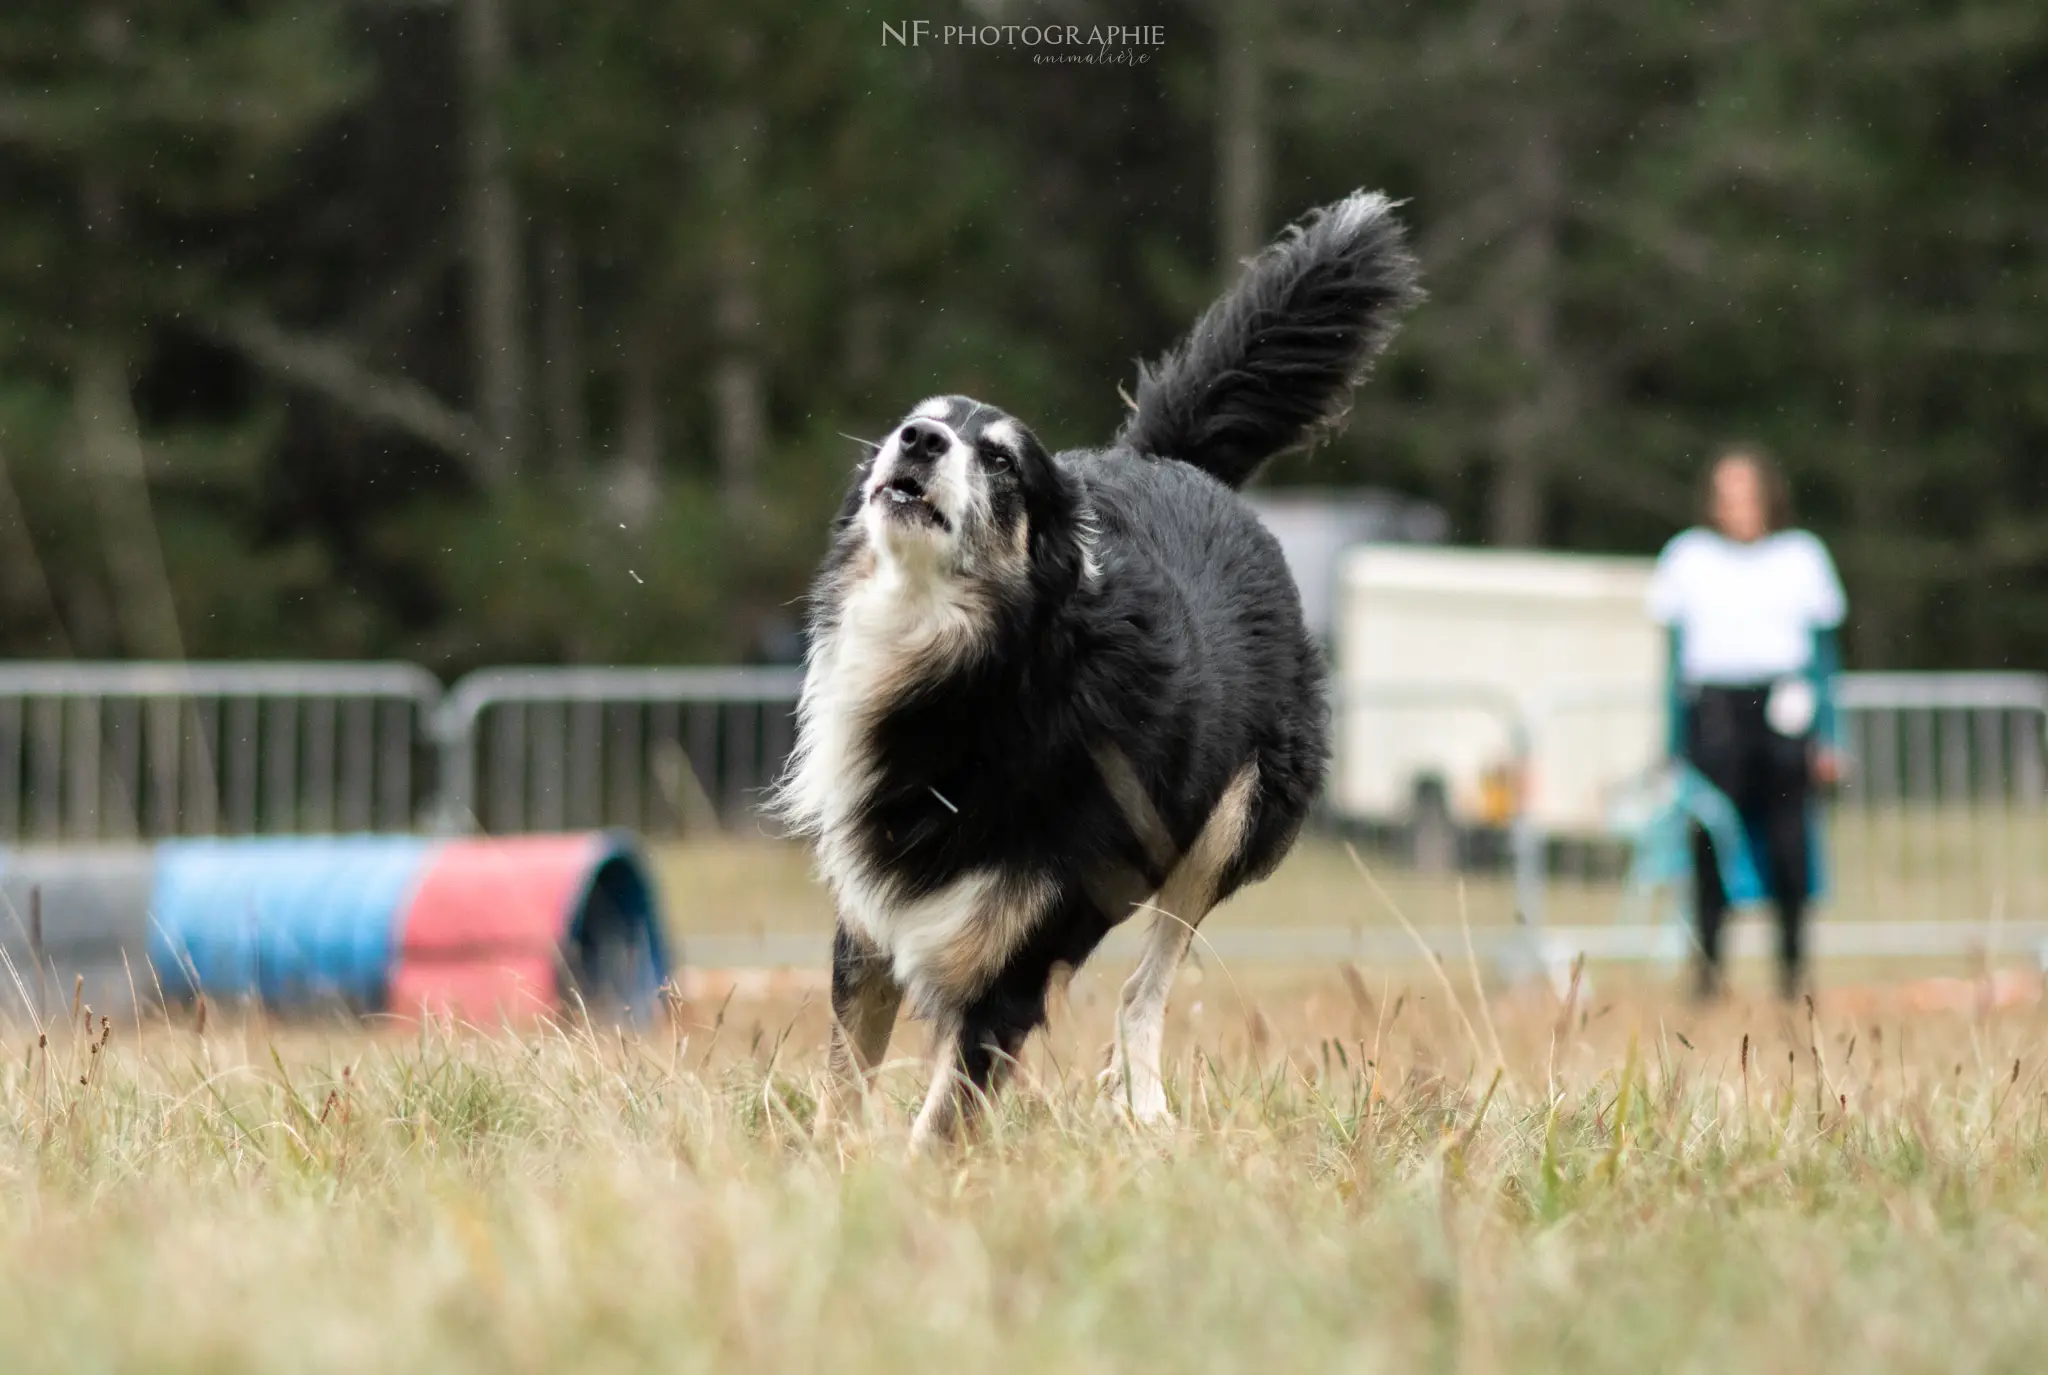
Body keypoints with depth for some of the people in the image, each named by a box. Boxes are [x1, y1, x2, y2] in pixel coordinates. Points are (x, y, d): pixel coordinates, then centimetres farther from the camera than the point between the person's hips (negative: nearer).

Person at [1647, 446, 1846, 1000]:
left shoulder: (1802, 556, 11)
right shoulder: (1688, 556, 10)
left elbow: (1823, 653, 13)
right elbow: (1675, 656, 12)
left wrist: (1826, 738, 7)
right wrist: (1676, 747, 7)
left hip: (1784, 710, 0)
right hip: (1713, 711, 0)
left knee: (1789, 841, -5)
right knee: (1712, 838, -8)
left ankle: (1793, 964, 4)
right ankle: (1709, 966, -2)